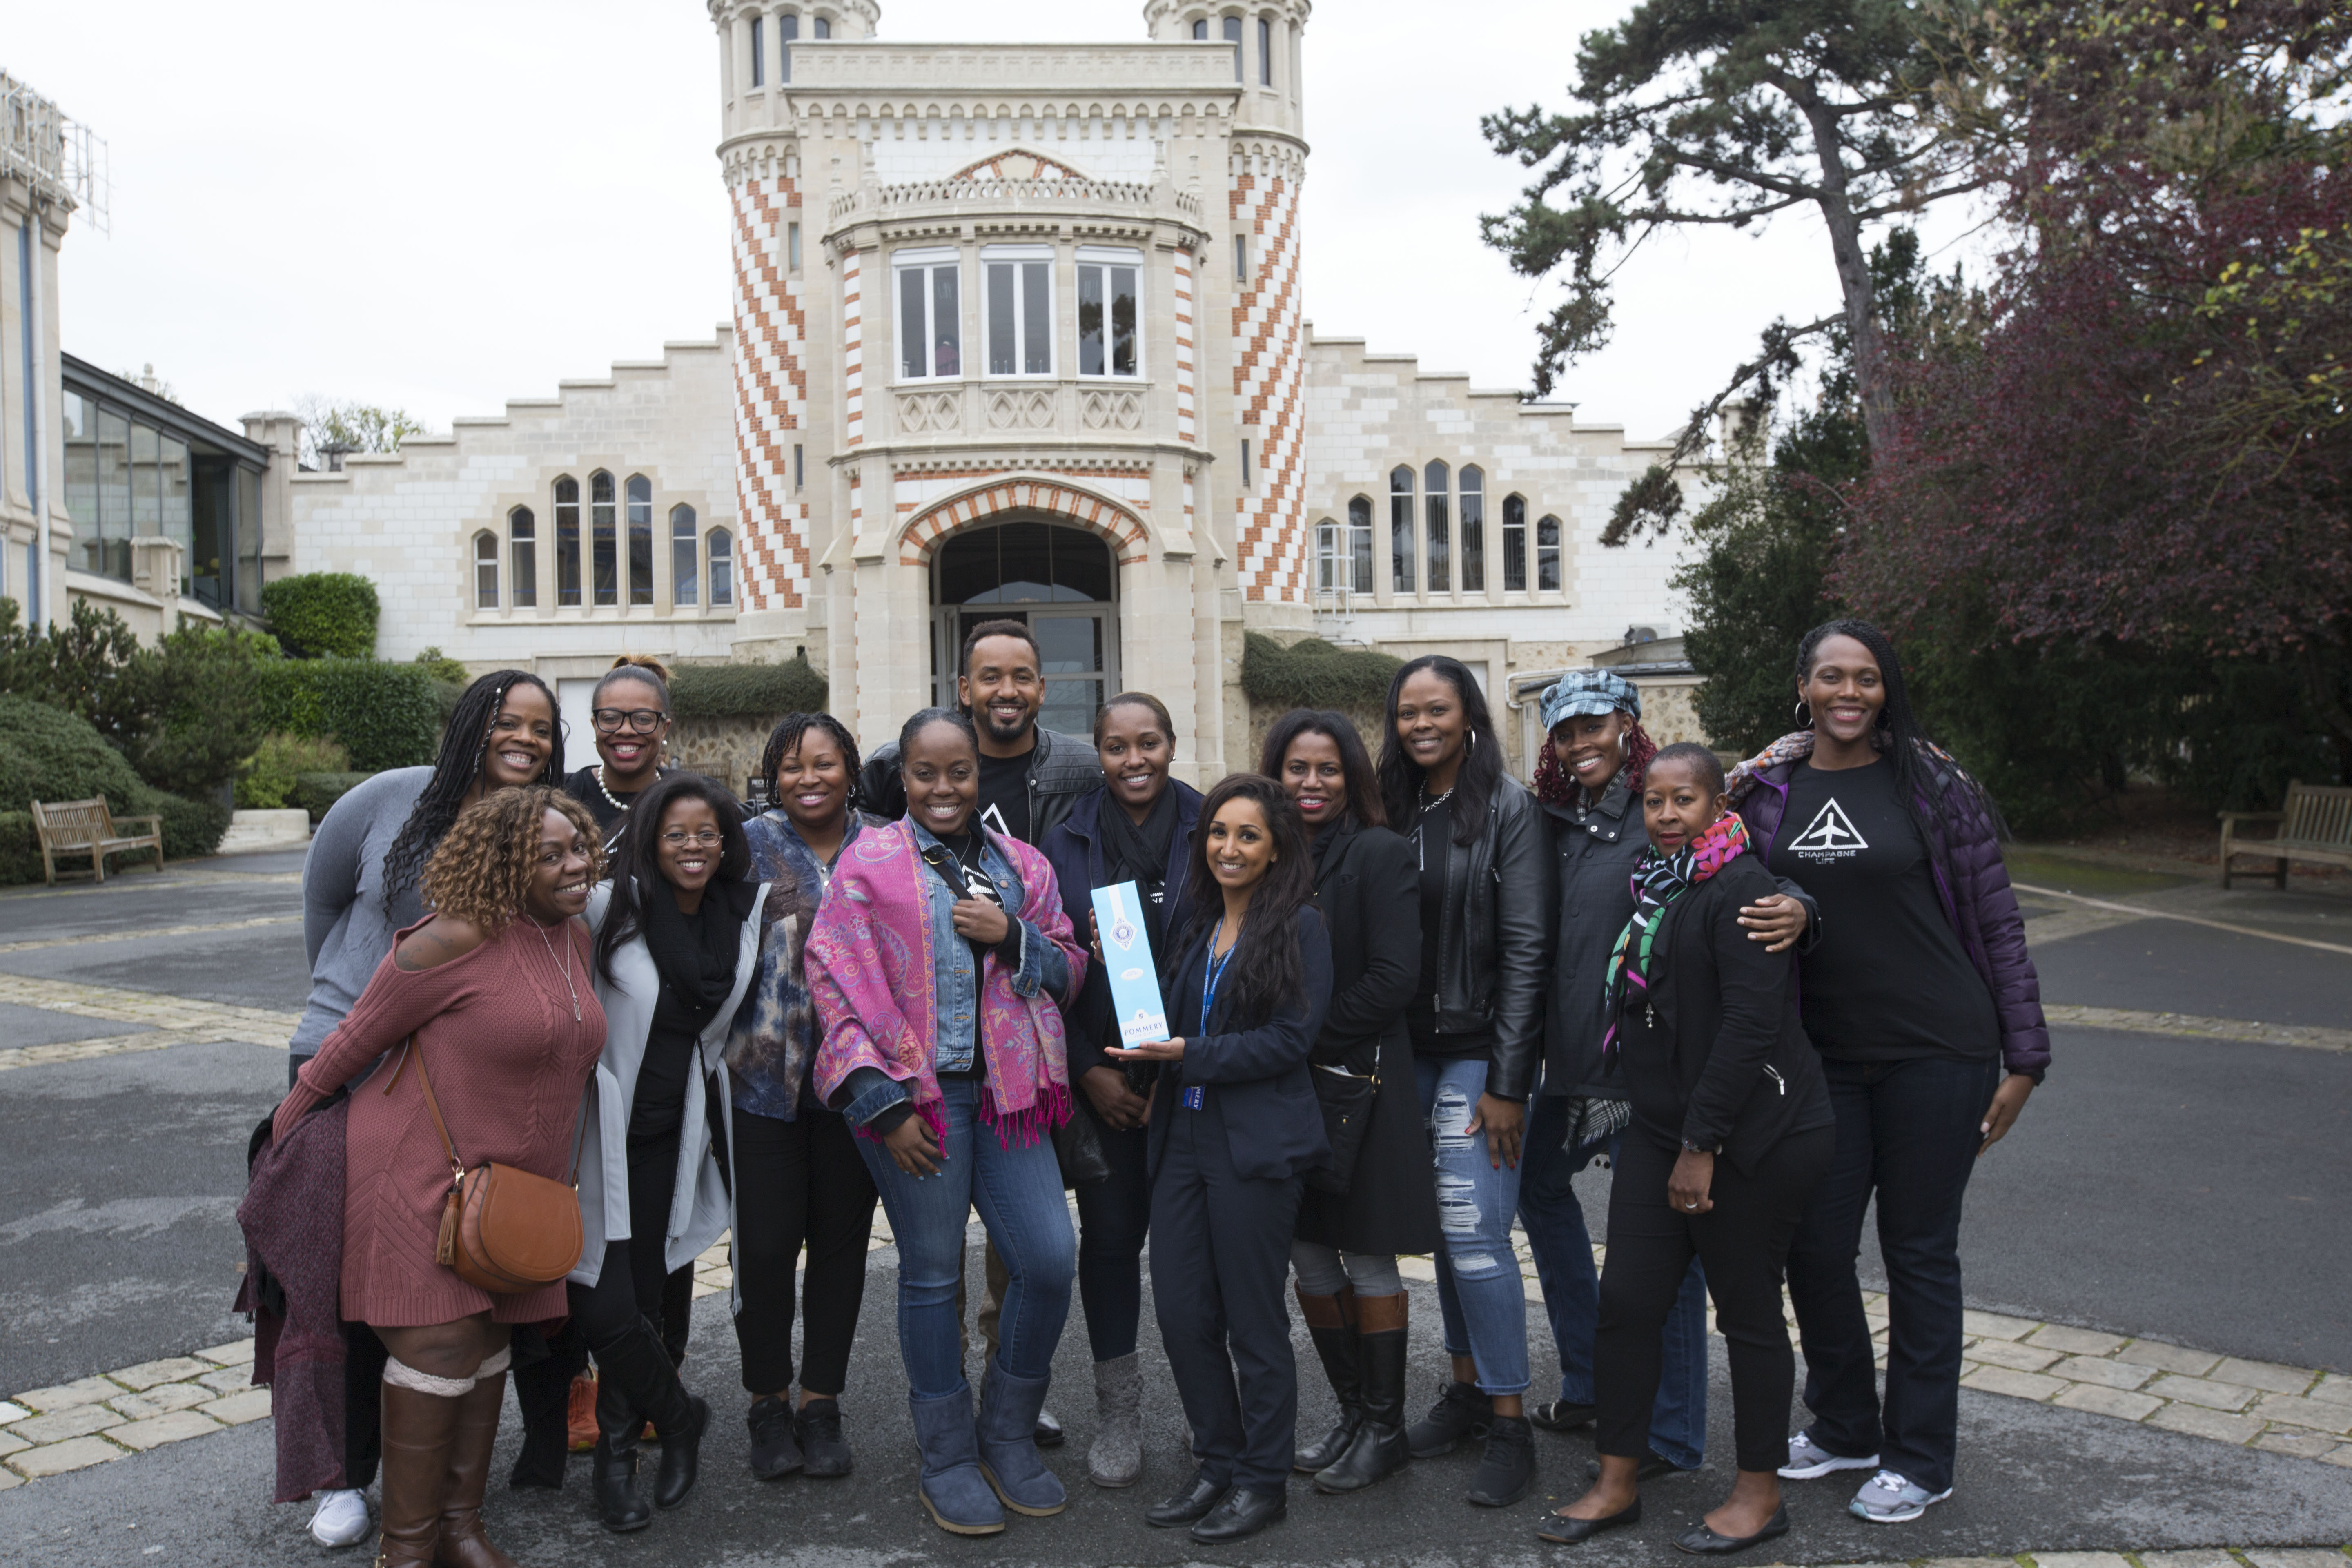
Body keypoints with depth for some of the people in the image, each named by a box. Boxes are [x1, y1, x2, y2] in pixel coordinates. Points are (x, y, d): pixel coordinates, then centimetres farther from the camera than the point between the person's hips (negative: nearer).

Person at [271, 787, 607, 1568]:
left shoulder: (573, 936, 5)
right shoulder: (458, 940, -20)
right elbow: (357, 1038, -10)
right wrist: (290, 1122, 0)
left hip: (516, 1182, 7)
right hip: (421, 1172, -7)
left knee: (488, 1344, 11)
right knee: (439, 1345, -8)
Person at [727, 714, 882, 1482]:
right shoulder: (751, 844, 1)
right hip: (765, 1077, -2)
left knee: (842, 1239, 8)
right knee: (765, 1244, 1)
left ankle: (822, 1403, 23)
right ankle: (769, 1403, 20)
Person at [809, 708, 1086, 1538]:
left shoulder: (1021, 865, 12)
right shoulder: (869, 862, 0)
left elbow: (1071, 972, 14)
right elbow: (835, 983, -5)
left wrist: (1012, 935, -7)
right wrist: (883, 1101, -11)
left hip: (1006, 1089, 4)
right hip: (913, 1094, -3)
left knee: (1050, 1259, -1)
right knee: (932, 1272, 5)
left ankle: (1008, 1435, 23)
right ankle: (947, 1459, 23)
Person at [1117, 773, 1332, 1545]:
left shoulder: (1299, 925, -6)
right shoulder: (1195, 927, 14)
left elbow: (1291, 1038, -13)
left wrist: (1190, 1056, -17)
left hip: (1256, 1143, -6)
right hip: (1183, 1135, 7)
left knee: (1254, 1320, 3)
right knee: (1181, 1313, 8)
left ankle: (1264, 1481, 19)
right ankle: (1218, 1466, 25)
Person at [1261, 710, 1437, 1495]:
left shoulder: (1380, 854, -8)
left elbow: (1393, 977, -15)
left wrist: (1311, 1041, -14)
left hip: (1357, 1079, -6)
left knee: (1366, 1260, 4)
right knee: (1308, 1253, 12)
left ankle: (1384, 1428, 19)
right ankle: (1351, 1412, 28)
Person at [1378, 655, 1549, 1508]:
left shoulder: (1508, 807, -8)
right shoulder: (1397, 808, 8)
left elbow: (1525, 948, -11)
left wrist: (1507, 1083, -14)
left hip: (1480, 1051, -5)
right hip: (1411, 1050, 5)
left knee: (1476, 1233, -7)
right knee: (1442, 1227, 12)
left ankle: (1510, 1426, 6)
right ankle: (1467, 1389, 27)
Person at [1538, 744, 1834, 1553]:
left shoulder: (1740, 890, -14)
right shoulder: (1653, 886, 12)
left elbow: (1752, 1023, -21)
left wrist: (1702, 1145, -20)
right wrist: (1669, 1135, 16)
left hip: (1751, 1137, -8)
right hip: (1660, 1127, 8)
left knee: (1748, 1311, 5)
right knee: (1626, 1299, 6)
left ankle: (1760, 1494, 21)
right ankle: (1617, 1485, 17)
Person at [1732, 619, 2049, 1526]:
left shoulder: (1935, 786, -4)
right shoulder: (1764, 790, 3)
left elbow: (1996, 924, -2)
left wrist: (2023, 1058, -3)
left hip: (1936, 1054, -3)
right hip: (1822, 1058, 3)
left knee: (1919, 1250, 6)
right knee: (1814, 1247, 8)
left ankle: (1920, 1459, 22)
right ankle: (1843, 1427, 31)